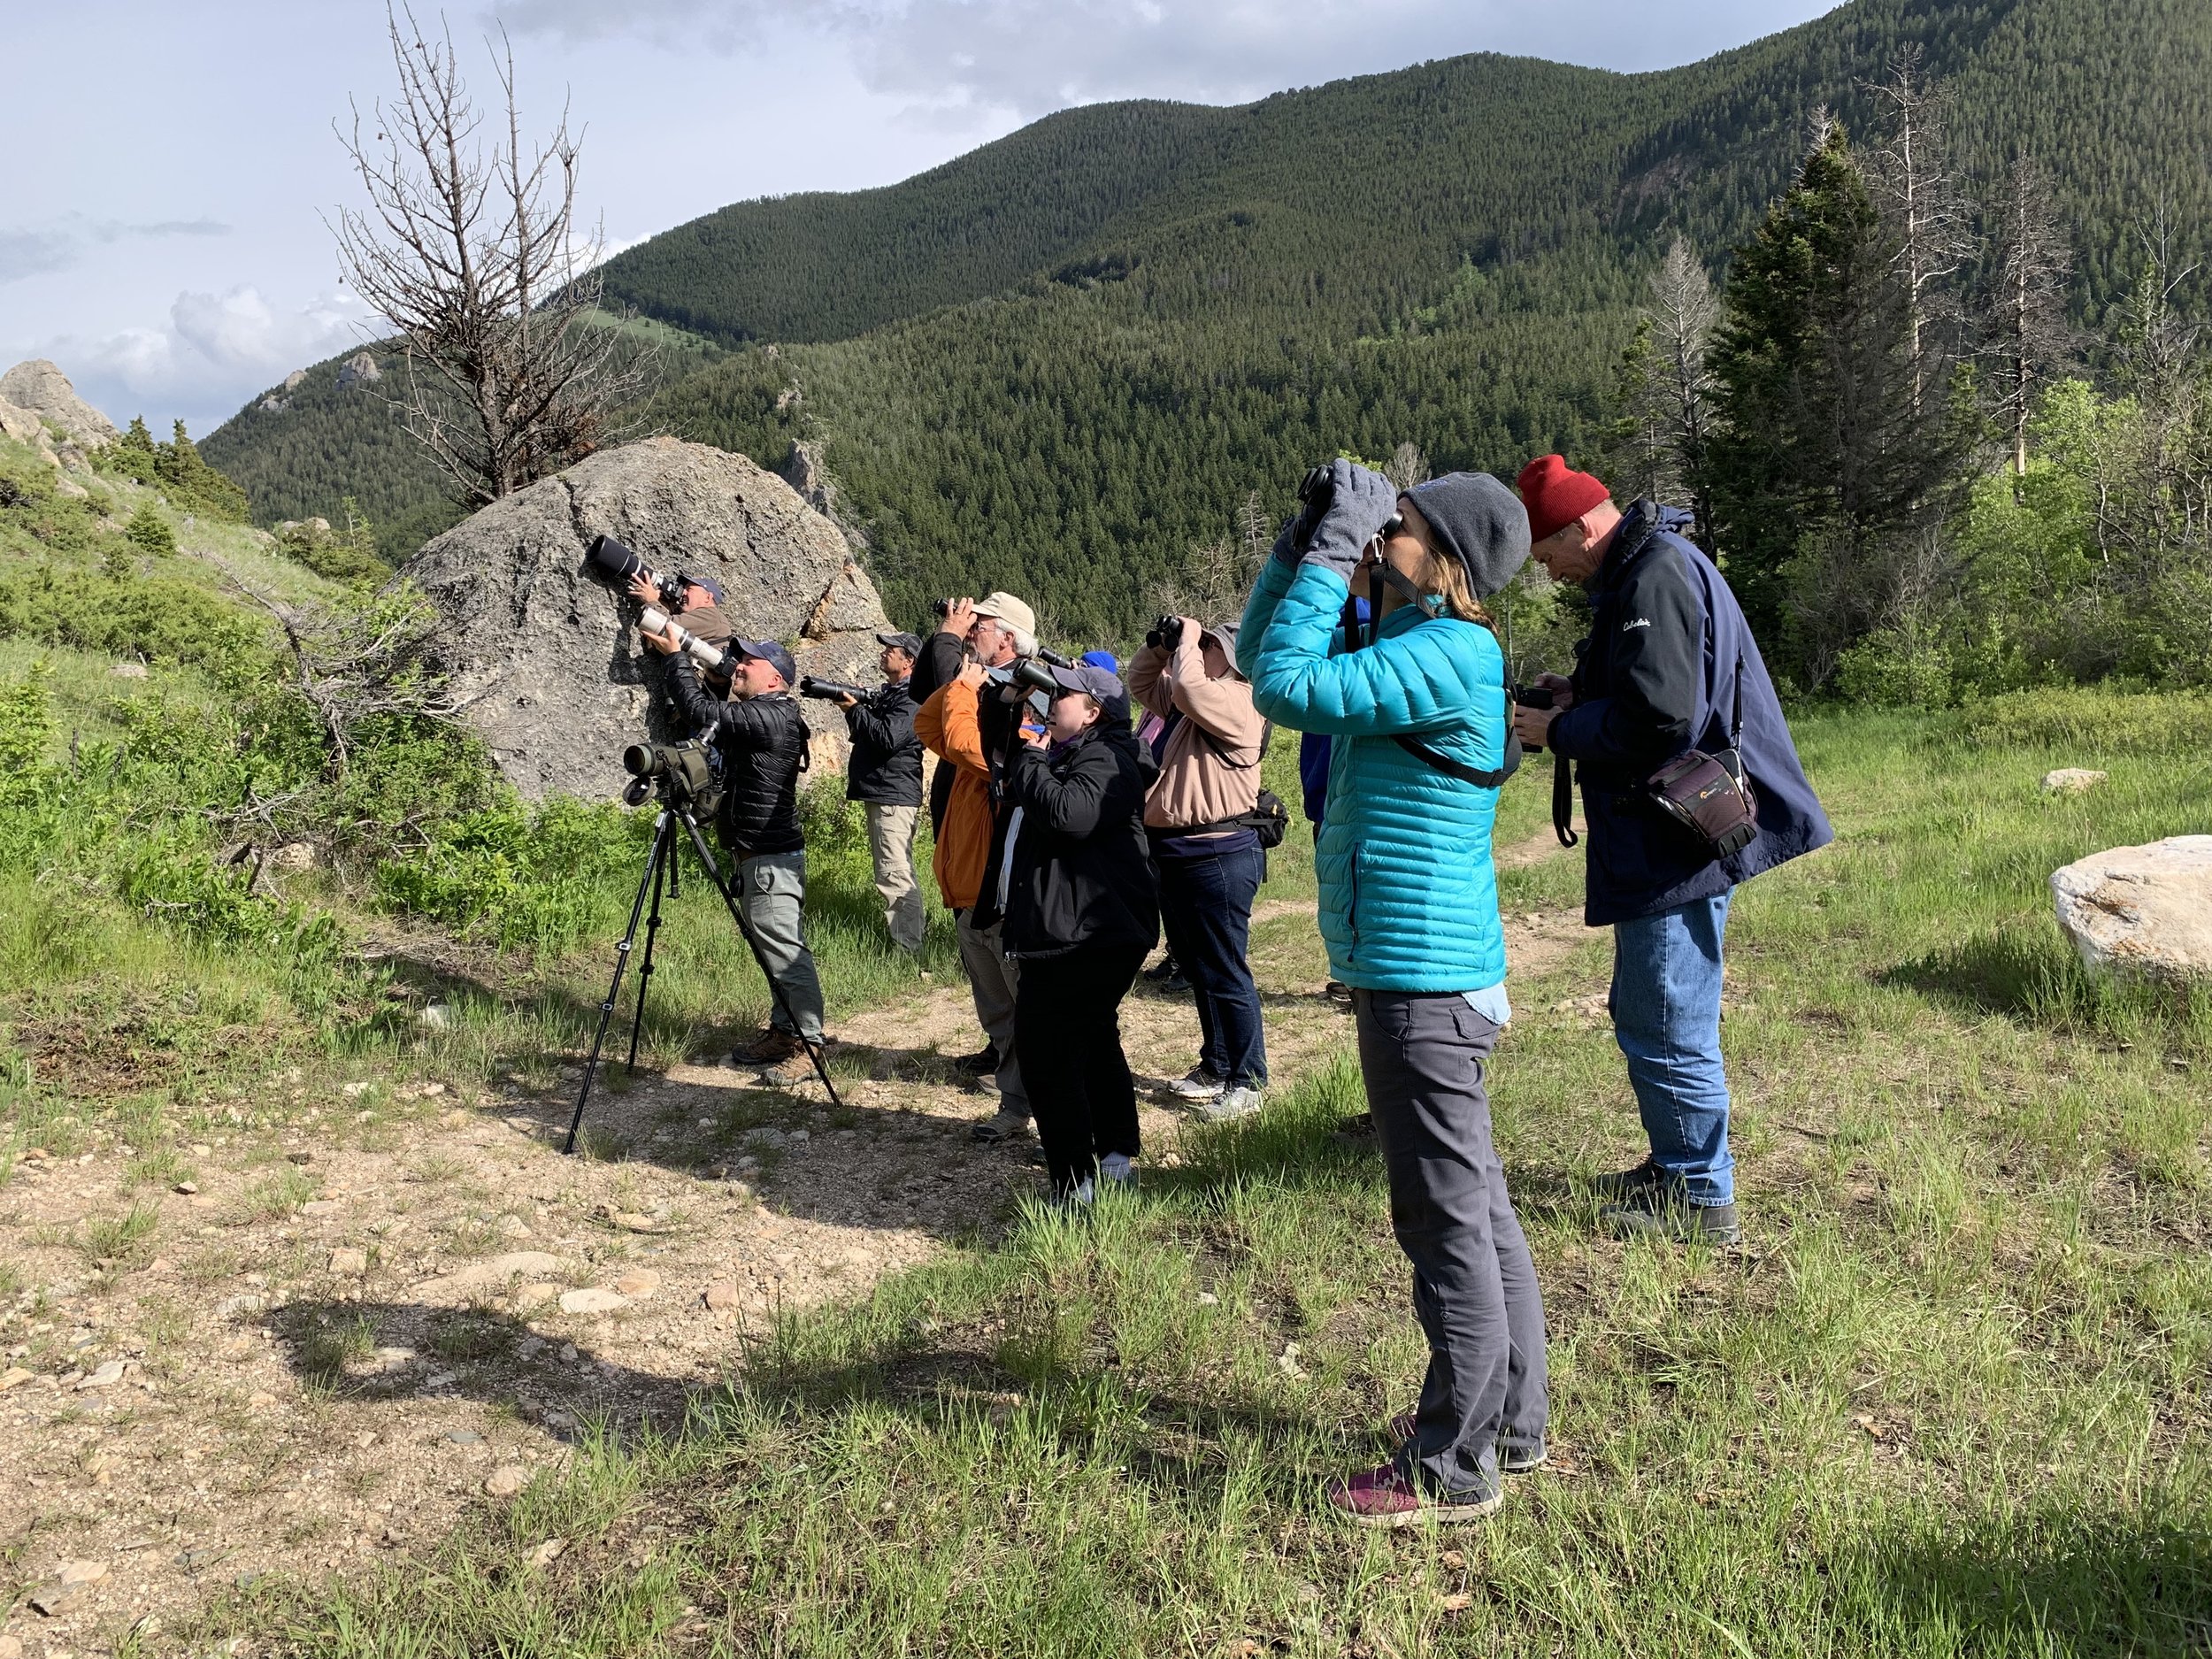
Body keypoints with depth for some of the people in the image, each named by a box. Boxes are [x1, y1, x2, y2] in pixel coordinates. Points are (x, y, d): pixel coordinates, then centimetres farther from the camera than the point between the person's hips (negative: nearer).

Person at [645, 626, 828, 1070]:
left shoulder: (768, 717, -16)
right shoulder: (762, 717, 16)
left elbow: (701, 712, -19)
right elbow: (711, 716, 22)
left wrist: (675, 655, -7)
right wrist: (677, 658, 16)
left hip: (769, 858, -11)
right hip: (762, 855, 11)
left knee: (783, 948, -7)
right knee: (778, 946, 14)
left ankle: (801, 1034, -3)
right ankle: (787, 1028, 21)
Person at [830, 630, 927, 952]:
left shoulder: (910, 698, -12)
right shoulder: (885, 693, 18)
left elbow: (888, 738, -23)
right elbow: (864, 736, 23)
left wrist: (856, 708, -14)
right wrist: (852, 710, 6)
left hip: (895, 796, -11)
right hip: (877, 793, 11)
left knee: (894, 875, -14)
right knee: (895, 873, 15)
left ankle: (907, 948, -15)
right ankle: (901, 940, 22)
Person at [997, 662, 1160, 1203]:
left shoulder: (1103, 761, -14)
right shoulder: (1070, 756, 20)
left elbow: (1070, 814, -32)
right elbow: (1022, 808, 21)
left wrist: (1032, 761, -17)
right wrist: (1024, 757, 7)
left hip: (1082, 936, -12)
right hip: (1086, 932, 12)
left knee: (1046, 1052, -12)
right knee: (1095, 1043, 20)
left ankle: (1074, 1183, -9)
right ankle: (1116, 1157, 33)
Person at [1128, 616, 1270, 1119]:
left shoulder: (1239, 701, -14)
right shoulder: (1184, 700, 14)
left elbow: (1190, 686, -31)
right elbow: (1141, 681, 28)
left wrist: (1188, 639, -13)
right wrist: (1162, 645, 10)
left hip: (1219, 856, -10)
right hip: (1172, 851, 10)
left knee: (1224, 973, -3)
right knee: (1195, 967, 19)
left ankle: (1247, 1081, 8)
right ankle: (1215, 1066, 33)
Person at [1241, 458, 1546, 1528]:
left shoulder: (1450, 653, -16)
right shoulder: (1401, 646, 12)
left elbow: (1289, 688, -22)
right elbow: (1258, 654, 20)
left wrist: (1333, 553, -12)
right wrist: (1302, 545, 8)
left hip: (1423, 985, -10)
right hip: (1418, 972, 10)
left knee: (1448, 1221, -1)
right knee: (1476, 1210, 18)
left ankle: (1455, 1469, 11)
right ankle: (1511, 1425, 32)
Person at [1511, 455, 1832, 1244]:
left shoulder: (1657, 576, -18)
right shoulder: (1642, 570, 15)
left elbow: (1655, 717, -26)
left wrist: (1558, 732, -12)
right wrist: (1580, 695, 9)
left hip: (1679, 839, -11)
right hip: (1669, 837, 11)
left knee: (1668, 1027, -3)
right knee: (1646, 1016, 20)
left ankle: (1703, 1199, 9)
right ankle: (1674, 1166, 32)